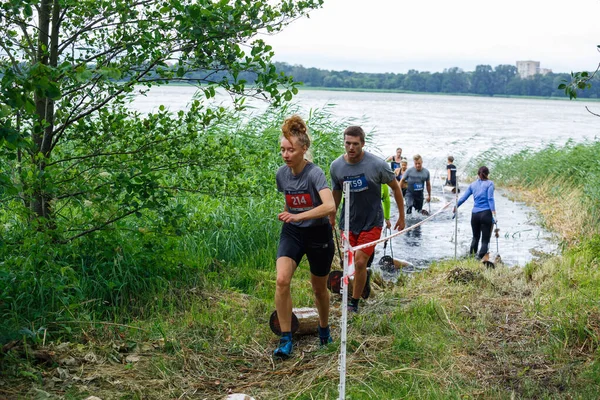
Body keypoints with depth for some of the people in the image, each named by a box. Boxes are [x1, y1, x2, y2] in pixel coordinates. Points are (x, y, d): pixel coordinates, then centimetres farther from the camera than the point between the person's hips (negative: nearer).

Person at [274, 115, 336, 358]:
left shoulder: (315, 174, -21)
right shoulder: (281, 174, -3)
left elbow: (329, 206, -37)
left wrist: (298, 216, -43)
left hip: (318, 234, -3)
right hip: (292, 233, 3)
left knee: (319, 288, 13)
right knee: (282, 280, -20)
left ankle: (324, 329, 42)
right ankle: (286, 339, -11)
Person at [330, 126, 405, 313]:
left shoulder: (377, 165, -15)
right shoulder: (336, 166, -5)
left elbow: (395, 187, -1)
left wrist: (401, 216, 4)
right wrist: (332, 217, 19)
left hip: (371, 222, -4)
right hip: (349, 222, 4)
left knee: (360, 262, -12)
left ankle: (354, 303, 1)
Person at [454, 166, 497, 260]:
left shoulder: (473, 185, 11)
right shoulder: (489, 183, 0)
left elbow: (463, 198, 9)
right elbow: (490, 199, -10)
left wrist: (456, 206, 23)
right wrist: (494, 214, -14)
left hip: (475, 214, 4)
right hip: (486, 213, -4)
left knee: (475, 237, 21)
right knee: (485, 240, 0)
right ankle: (481, 258, -12)